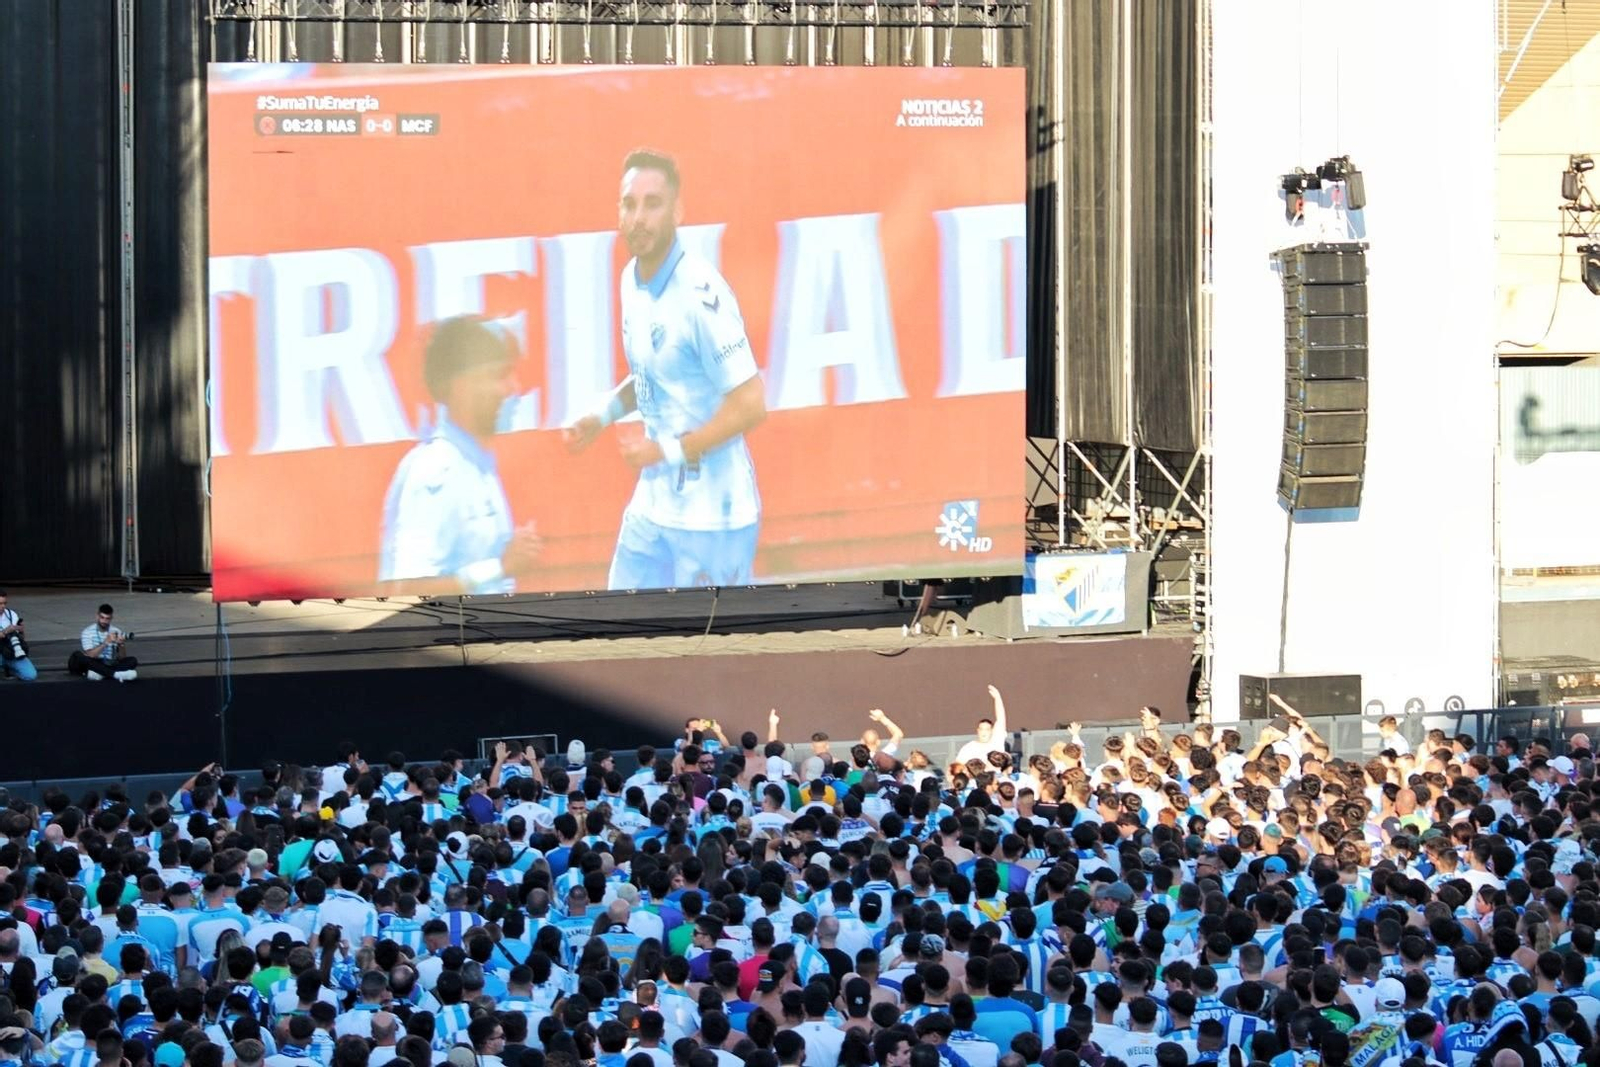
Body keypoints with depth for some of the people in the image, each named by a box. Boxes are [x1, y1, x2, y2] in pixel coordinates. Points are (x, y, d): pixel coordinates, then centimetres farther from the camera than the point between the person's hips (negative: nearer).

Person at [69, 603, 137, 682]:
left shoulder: (116, 632, 3)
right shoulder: (88, 632, -5)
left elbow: (122, 658, -3)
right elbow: (90, 655, -18)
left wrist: (121, 645, -24)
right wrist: (106, 642, -28)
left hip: (110, 665, 2)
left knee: (132, 661, -20)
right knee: (78, 655, -32)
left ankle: (98, 674, -35)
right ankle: (116, 674, -44)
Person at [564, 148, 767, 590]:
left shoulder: (701, 294, -22)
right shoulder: (632, 279, 4)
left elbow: (750, 405, -21)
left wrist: (670, 451, -20)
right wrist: (604, 415, 5)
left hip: (711, 515, -8)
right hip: (652, 506, 8)